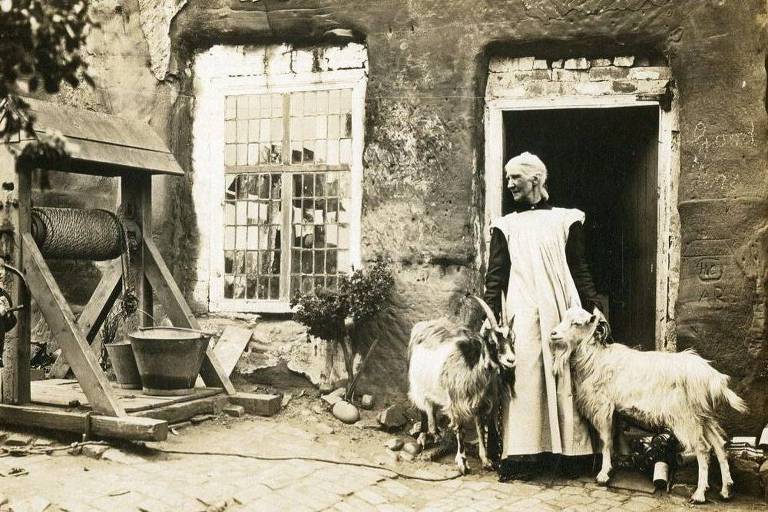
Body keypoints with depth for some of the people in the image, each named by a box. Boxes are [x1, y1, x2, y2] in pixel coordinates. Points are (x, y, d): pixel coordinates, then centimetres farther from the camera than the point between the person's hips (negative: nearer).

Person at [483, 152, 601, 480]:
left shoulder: (565, 219, 12)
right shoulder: (505, 226, 13)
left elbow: (580, 269, 11)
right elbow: (495, 276, 8)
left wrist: (593, 309, 3)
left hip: (561, 307, 0)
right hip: (523, 311, 0)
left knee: (565, 377, 0)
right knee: (525, 376, -8)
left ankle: (570, 449, 8)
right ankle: (522, 453, -7)